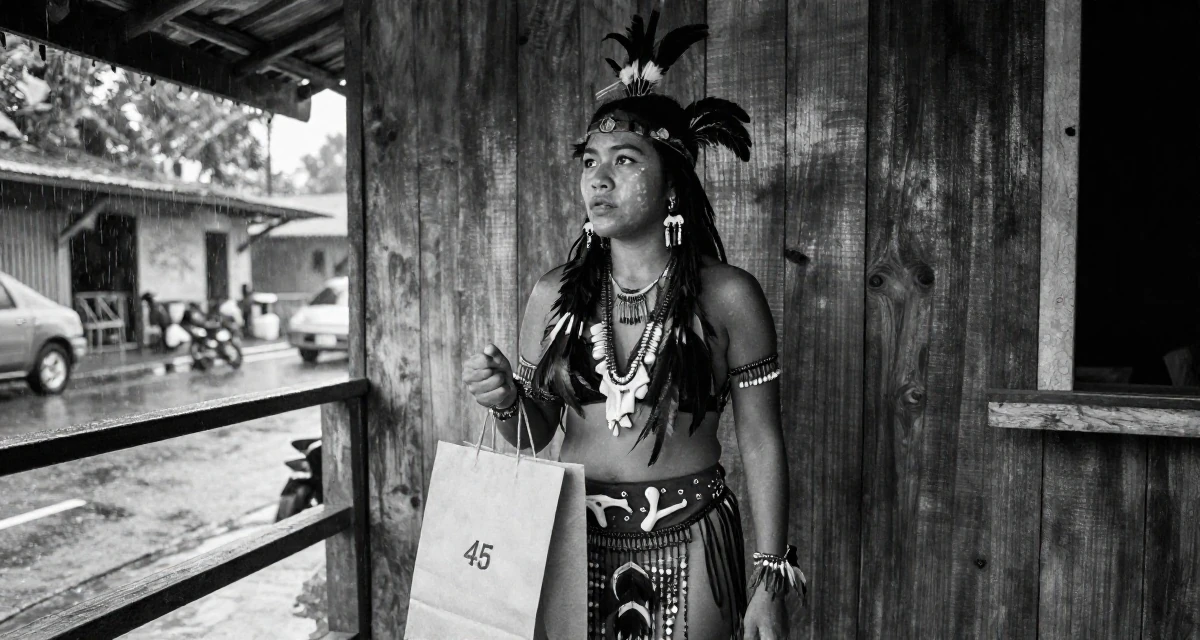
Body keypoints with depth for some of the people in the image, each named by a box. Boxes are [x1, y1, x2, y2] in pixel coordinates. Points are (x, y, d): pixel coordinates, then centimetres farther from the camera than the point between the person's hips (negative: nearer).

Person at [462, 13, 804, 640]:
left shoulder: (728, 295, -10)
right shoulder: (554, 294, -2)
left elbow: (760, 445, -5)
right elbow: (536, 432, 7)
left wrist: (771, 578, -6)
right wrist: (505, 400, -15)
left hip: (687, 544, -2)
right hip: (574, 539, 3)